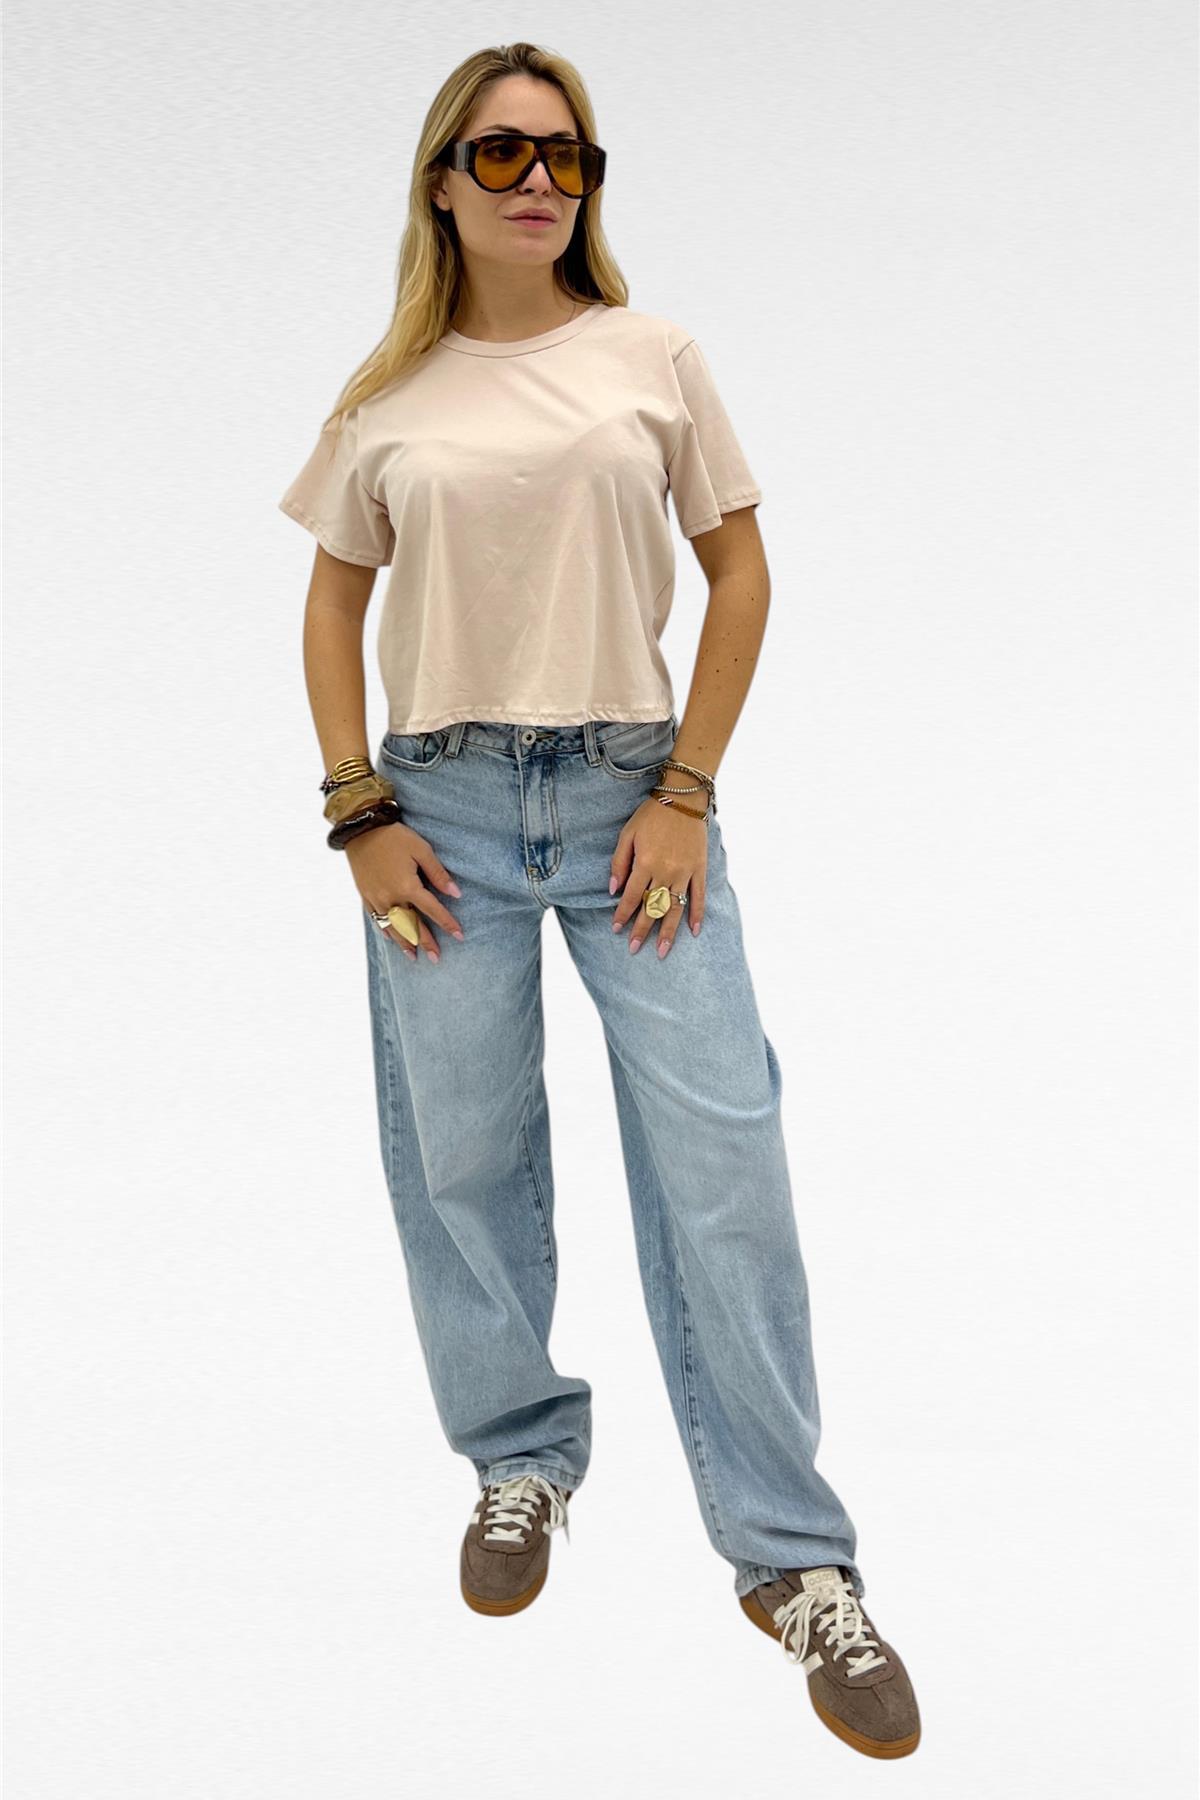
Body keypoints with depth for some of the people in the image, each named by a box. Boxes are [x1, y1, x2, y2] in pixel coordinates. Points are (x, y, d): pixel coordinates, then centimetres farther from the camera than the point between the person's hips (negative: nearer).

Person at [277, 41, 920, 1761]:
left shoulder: (653, 356, 3)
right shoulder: (390, 398, 6)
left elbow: (741, 569, 4)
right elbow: (334, 602, 12)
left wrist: (688, 793, -4)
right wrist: (359, 812, 2)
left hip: (634, 791, -1)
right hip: (444, 802, 1)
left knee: (722, 1159, -5)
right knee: (462, 1160, 6)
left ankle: (792, 1554, 4)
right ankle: (520, 1459, 29)